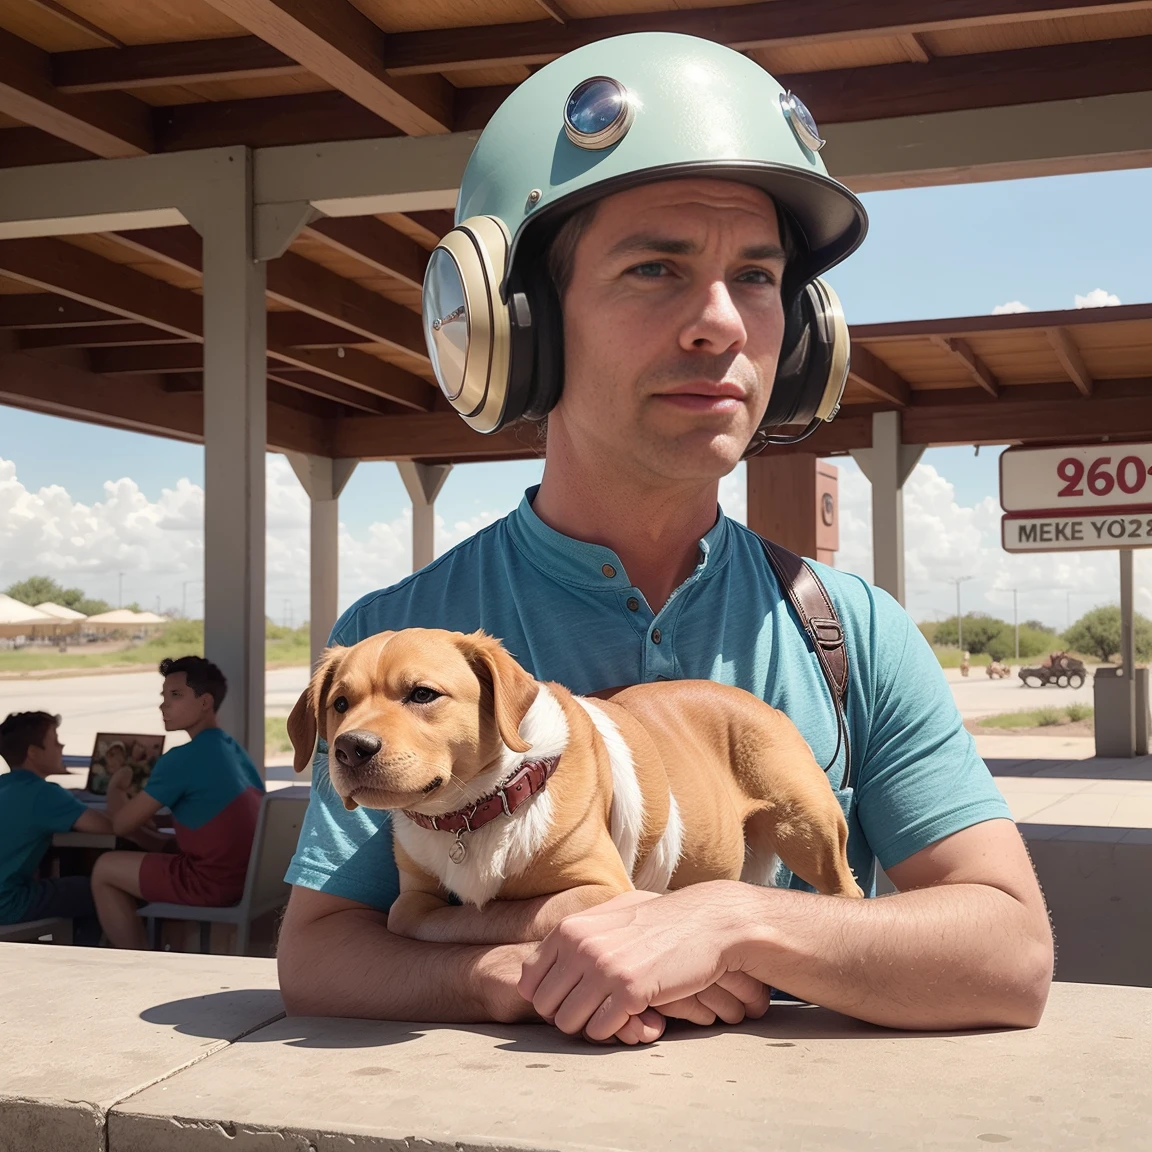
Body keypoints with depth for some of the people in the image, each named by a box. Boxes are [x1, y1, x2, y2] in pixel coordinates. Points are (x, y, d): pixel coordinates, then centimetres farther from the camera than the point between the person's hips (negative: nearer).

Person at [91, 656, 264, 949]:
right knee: (145, 860, 29)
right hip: (246, 876, 9)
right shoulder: (233, 749, 12)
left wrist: (116, 787, 11)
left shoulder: (182, 759, -14)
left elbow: (121, 823, -8)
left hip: (214, 881, -9)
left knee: (105, 869, 8)